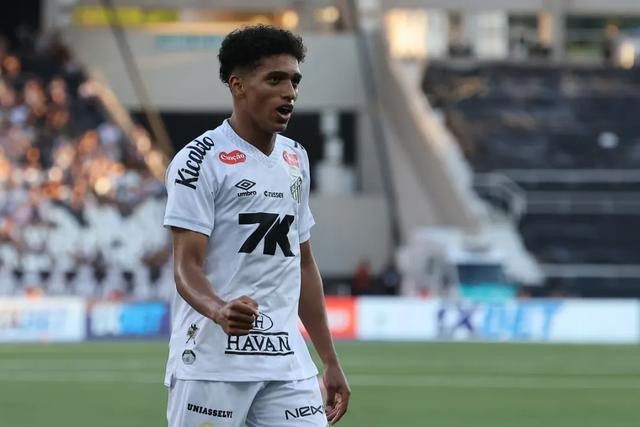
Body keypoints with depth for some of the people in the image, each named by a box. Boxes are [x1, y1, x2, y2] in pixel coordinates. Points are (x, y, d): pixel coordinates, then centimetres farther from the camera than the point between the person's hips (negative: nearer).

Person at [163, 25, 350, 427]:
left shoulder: (296, 159, 16)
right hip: (212, 361, -6)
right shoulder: (201, 159, -7)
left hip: (287, 363, 6)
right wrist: (219, 311, -35)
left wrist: (331, 362, 20)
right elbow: (187, 267, -13)